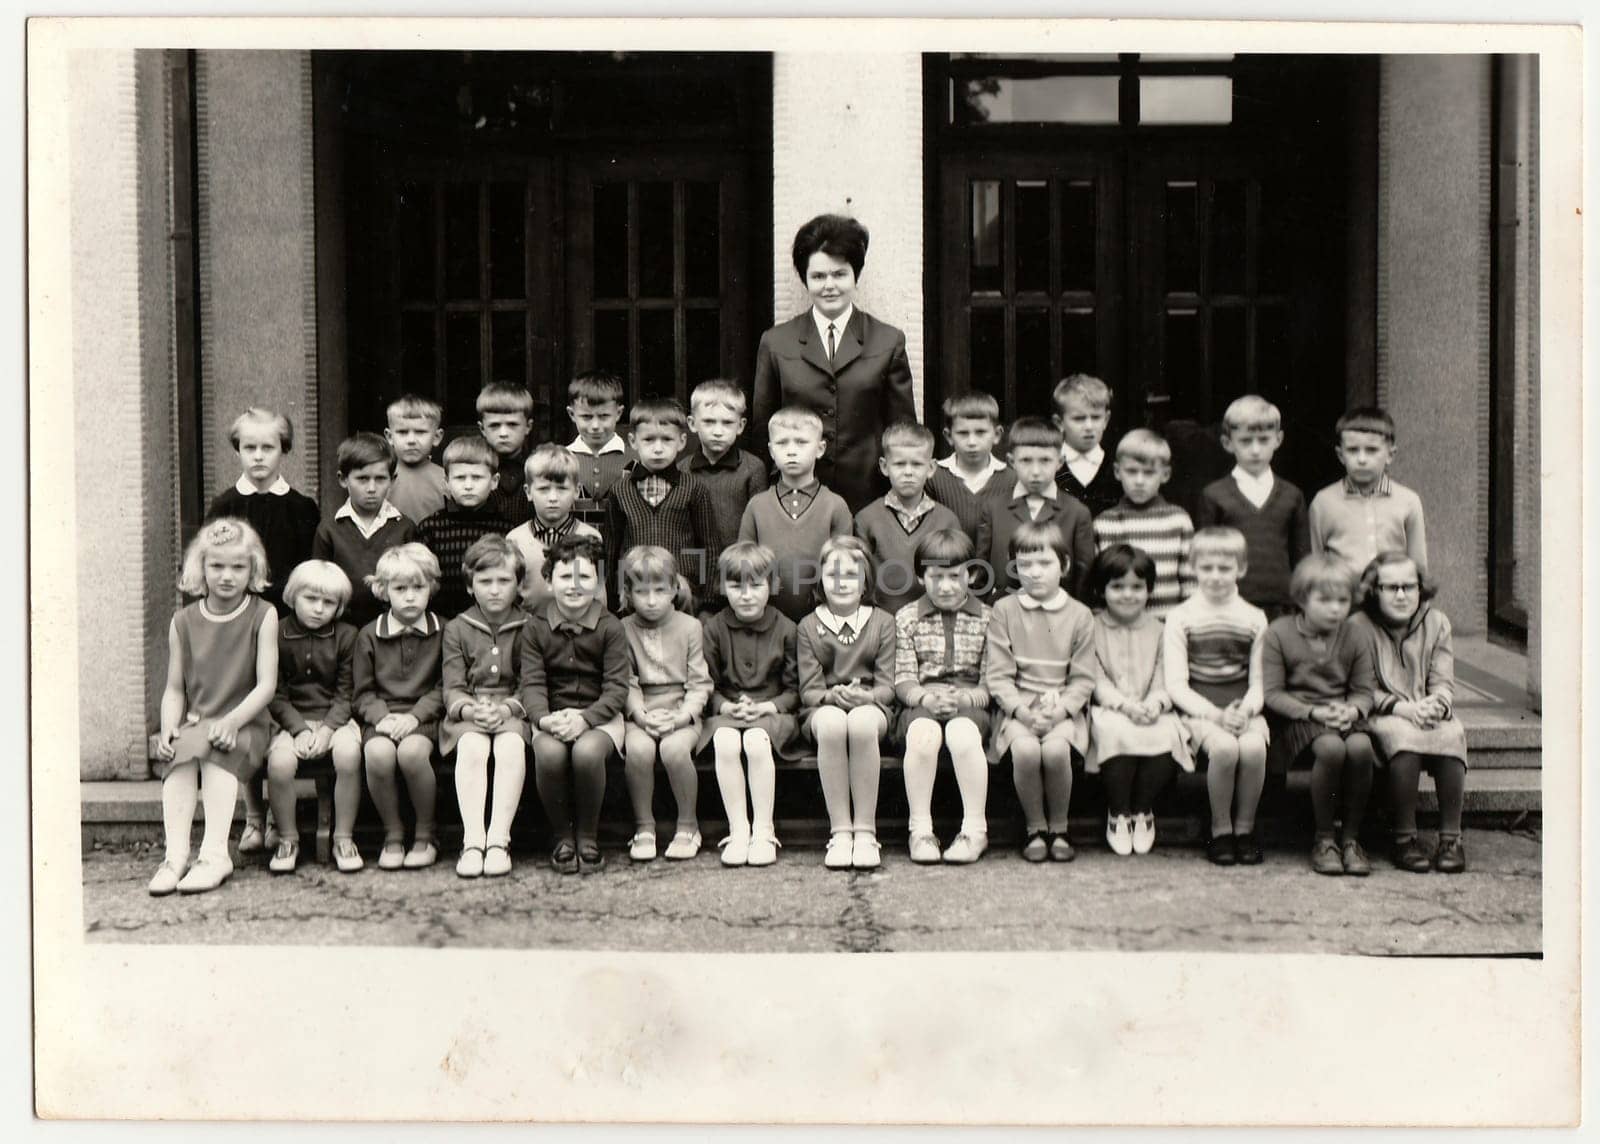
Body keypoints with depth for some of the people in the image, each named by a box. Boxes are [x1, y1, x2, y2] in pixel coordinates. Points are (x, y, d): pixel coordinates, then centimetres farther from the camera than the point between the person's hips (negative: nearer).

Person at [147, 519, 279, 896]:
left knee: (215, 749, -33)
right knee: (179, 755, -29)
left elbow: (266, 684, -6)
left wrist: (231, 720, -20)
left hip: (244, 726, -2)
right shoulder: (183, 622, 10)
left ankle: (215, 852, -36)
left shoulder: (262, 616, 1)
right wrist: (169, 728, -10)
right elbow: (175, 688, 10)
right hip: (194, 724, 2)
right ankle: (175, 854, -34)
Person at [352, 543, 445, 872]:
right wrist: (381, 716, -10)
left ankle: (425, 834, -12)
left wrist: (415, 716, -12)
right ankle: (392, 834, -10)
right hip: (382, 717, 1)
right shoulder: (369, 635, 10)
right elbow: (363, 693, 9)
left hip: (424, 716, -1)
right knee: (378, 754, -33)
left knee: (412, 751, -35)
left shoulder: (443, 632, 6)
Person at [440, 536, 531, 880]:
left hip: (513, 712, -1)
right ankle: (472, 841, -36)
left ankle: (498, 839, -34)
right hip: (467, 714, 1)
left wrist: (506, 708, -18)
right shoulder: (456, 629, 12)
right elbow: (452, 689, 4)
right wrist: (470, 709, -18)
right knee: (472, 747, -32)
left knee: (510, 745, -33)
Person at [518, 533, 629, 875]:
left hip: (599, 716, -1)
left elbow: (617, 687, -7)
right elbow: (531, 684, -5)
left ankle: (588, 838, -10)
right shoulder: (535, 628, 3)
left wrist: (584, 718, -24)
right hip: (551, 717, 1)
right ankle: (563, 837, -9)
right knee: (549, 753, -33)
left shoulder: (610, 627, -1)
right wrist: (545, 719, -26)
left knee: (587, 751, -35)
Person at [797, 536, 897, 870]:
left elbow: (888, 685, 2)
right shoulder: (809, 626, 11)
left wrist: (865, 697, -20)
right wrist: (833, 696, -20)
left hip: (870, 706, 0)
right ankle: (840, 831, -32)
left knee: (861, 722, -38)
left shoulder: (882, 622, 11)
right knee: (832, 723, -38)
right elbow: (809, 690, 2)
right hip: (823, 708, 0)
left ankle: (865, 830, -31)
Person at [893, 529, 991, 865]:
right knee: (923, 734, -34)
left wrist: (965, 698, -16)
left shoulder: (987, 619, 9)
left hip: (970, 703, -1)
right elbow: (903, 680, 4)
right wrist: (926, 697, -16)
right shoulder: (906, 618, 12)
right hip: (921, 703, 1)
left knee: (962, 733, -35)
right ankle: (920, 828, -23)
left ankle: (975, 829, -24)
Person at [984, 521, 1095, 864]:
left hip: (1064, 710, 0)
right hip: (1017, 708, 0)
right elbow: (997, 675, 0)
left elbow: (1083, 679, 4)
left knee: (1056, 749, -31)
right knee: (1025, 749, -31)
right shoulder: (1004, 611, 5)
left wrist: (1060, 709, -13)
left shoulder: (1079, 615, 6)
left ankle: (1059, 829, -7)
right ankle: (1035, 828, -8)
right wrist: (1022, 710, -14)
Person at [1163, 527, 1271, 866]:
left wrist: (1245, 709, -13)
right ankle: (1220, 830, -12)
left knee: (1253, 747, -30)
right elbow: (1176, 685, -3)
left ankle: (1245, 828, -9)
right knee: (1224, 747, -32)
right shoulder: (1181, 618, 3)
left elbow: (1259, 681, 9)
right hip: (1199, 710, -2)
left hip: (1244, 709, 2)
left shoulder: (1254, 619, 11)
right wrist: (1215, 714, -17)